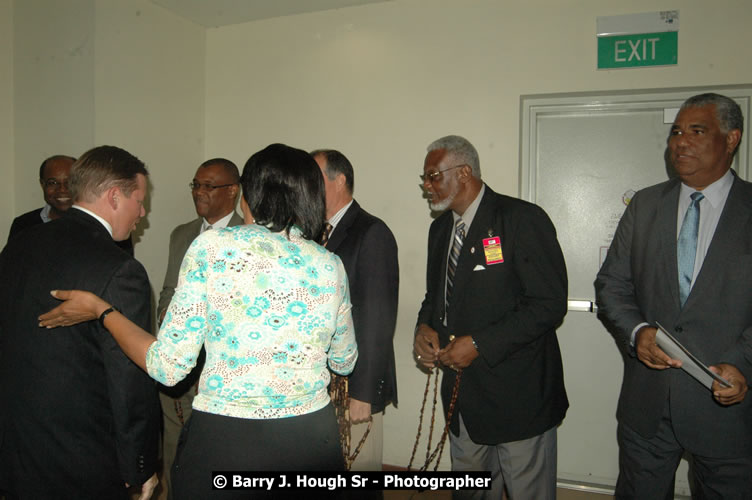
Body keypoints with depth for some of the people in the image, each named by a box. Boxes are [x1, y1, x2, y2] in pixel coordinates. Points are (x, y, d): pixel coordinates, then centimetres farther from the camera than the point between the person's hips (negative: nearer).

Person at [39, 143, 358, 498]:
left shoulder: (211, 247, -11)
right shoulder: (330, 265, -2)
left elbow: (168, 366, -8)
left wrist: (100, 310, 5)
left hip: (223, 442, -2)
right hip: (314, 439, 3)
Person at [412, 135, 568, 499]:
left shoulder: (523, 219, -15)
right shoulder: (440, 228, 9)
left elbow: (549, 304, -20)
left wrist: (479, 344, -22)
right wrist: (424, 327, -4)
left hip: (518, 394, -7)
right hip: (462, 393, 7)